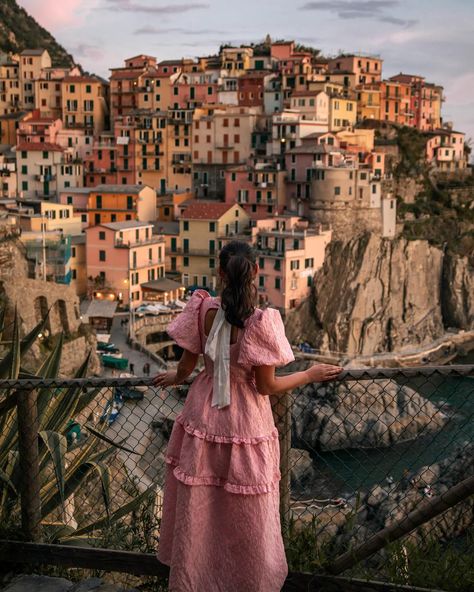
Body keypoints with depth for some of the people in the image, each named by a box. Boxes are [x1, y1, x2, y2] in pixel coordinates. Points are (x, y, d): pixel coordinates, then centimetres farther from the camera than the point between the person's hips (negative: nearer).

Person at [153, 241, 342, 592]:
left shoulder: (203, 310, -12)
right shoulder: (261, 322, -22)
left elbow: (186, 366, -1)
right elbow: (267, 386, -14)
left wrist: (176, 378, 22)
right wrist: (311, 375, 1)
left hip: (203, 419, 3)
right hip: (245, 423, -3)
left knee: (197, 510, 20)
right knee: (246, 516, 16)